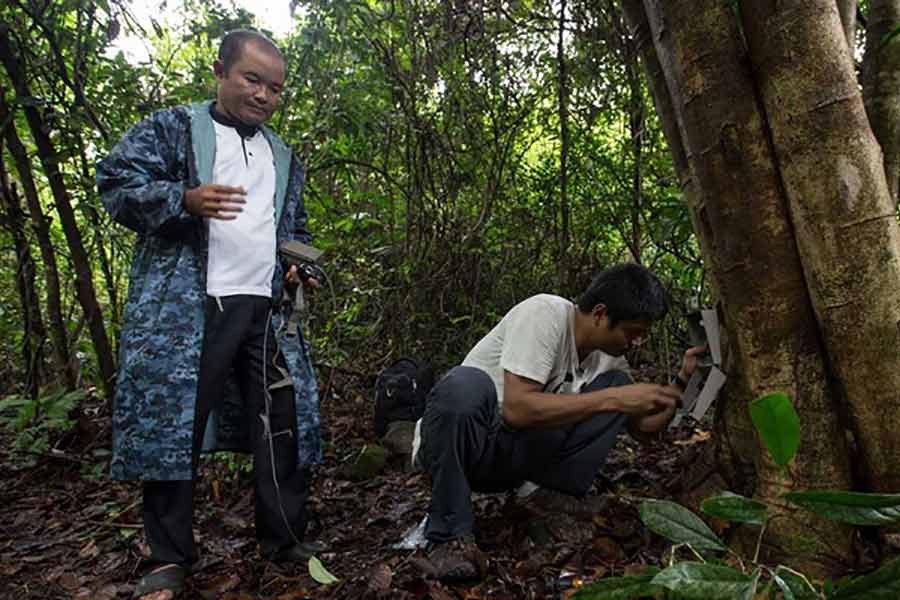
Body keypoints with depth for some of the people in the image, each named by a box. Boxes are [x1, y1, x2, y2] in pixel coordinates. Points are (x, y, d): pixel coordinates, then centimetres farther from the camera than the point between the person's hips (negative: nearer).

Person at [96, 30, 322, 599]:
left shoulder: (284, 157, 23)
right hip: (184, 306, -4)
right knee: (172, 422, -2)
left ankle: (286, 539, 18)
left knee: (284, 420, 3)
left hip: (268, 308, 5)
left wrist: (299, 262, 8)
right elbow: (117, 181, -1)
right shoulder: (172, 127, 8)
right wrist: (186, 200, -17)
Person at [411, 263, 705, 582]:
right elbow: (516, 409, -33)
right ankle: (450, 535, -25)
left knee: (618, 385, -5)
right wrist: (613, 399, -31)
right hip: (451, 447, -5)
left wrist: (682, 381, -8)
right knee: (466, 385, -41)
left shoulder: (610, 357, 0)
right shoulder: (545, 313, -23)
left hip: (516, 455, 6)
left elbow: (643, 428, 8)